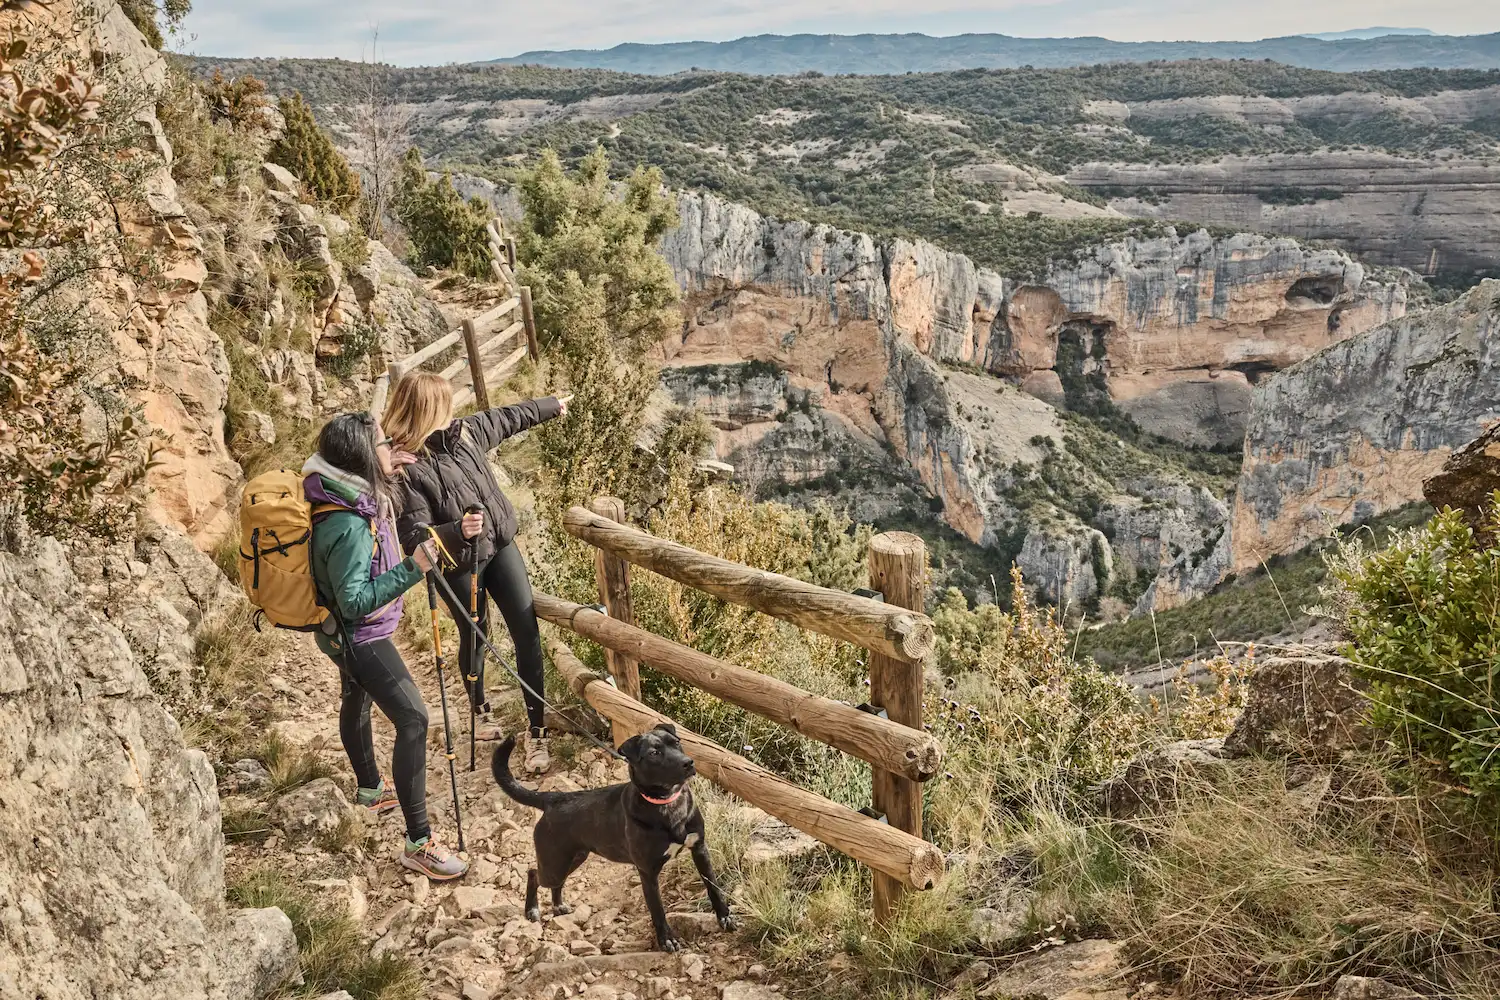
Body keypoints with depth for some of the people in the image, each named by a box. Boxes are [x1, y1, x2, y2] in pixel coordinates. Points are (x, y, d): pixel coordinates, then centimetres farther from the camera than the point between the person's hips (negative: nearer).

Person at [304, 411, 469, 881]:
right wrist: (412, 569, -37)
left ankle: (370, 789, 54)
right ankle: (419, 843, -9)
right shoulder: (348, 525, -35)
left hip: (349, 634, 11)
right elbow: (355, 601, -32)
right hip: (358, 636, -11)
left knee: (357, 700, 28)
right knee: (412, 719, -14)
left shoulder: (354, 497, -6)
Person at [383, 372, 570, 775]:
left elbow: (506, 417, 15)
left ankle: (536, 730, 3)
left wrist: (552, 405, 29)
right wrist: (457, 530, -42)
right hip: (458, 565, -5)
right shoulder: (406, 468, -23)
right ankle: (480, 711, 45)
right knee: (474, 636, 16)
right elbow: (413, 535, -25)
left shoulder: (464, 432, -3)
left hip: (500, 546, 5)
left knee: (527, 631, -4)